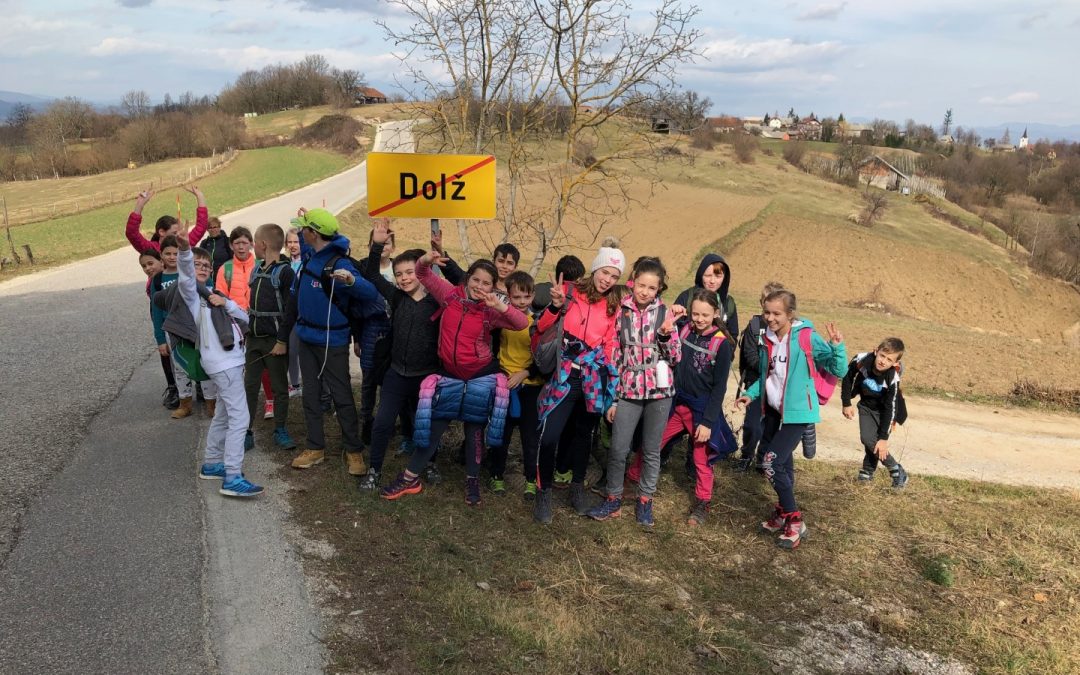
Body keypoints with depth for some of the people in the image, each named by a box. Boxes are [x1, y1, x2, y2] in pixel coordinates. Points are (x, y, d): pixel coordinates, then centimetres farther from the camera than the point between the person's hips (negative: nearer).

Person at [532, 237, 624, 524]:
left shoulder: (612, 306, 5)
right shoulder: (569, 292, -5)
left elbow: (610, 345, 7)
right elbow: (542, 329, -9)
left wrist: (612, 377, -3)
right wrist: (555, 306, -26)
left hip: (594, 379, 4)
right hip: (564, 377, -3)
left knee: (584, 434, 17)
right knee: (549, 436, -11)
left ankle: (577, 486, 36)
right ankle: (544, 491, 9)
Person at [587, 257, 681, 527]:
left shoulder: (665, 313, -1)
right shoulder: (620, 312, -1)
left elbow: (675, 358, 0)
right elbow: (614, 357, 3)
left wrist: (667, 334, -18)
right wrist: (612, 397, 3)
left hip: (659, 391, 0)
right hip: (629, 391, 0)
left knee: (651, 450, 10)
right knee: (618, 449, -1)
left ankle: (645, 500, 25)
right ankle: (614, 499, 18)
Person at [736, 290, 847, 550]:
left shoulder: (806, 338, -16)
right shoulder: (766, 339, 2)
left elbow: (839, 371, -16)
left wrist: (837, 347, -32)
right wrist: (751, 393, 6)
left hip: (797, 411, -6)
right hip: (773, 409, 6)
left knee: (773, 463, -13)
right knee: (781, 462, 15)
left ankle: (794, 521, 3)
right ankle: (784, 512, 33)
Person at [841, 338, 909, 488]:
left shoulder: (893, 379, -33)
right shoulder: (861, 360, -28)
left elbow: (890, 408, -26)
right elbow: (847, 377, -7)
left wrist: (884, 437, -26)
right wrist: (846, 403, -4)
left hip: (883, 410, -3)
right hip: (866, 406, 3)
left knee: (876, 441, -14)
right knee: (867, 438, -11)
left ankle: (897, 471, 8)